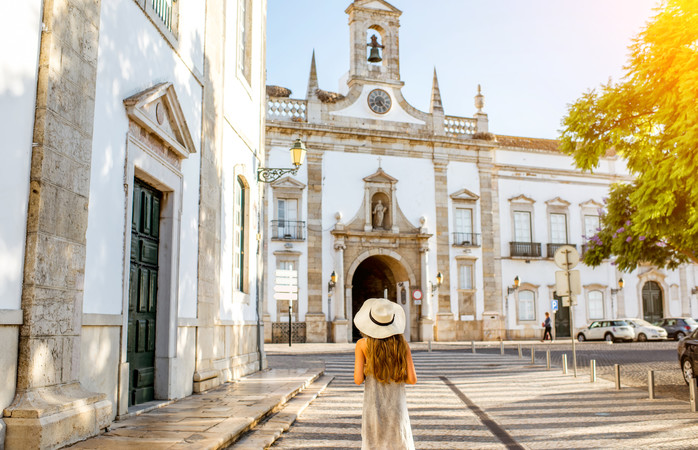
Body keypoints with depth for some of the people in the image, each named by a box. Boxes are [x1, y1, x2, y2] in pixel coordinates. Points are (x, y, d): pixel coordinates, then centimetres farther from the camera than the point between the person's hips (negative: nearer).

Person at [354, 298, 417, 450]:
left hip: (373, 407, -1)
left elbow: (358, 380, -11)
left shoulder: (362, 344, -7)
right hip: (397, 407, 1)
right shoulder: (402, 343, -3)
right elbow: (412, 379, -4)